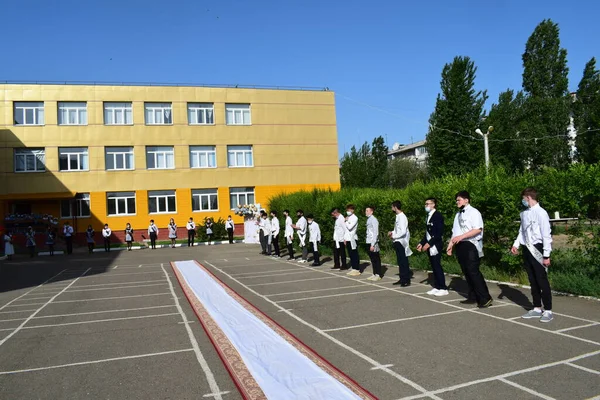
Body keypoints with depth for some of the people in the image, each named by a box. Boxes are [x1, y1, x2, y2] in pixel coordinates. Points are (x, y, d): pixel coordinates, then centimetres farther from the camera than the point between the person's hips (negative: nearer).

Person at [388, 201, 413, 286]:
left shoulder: (402, 217, -18)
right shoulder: (398, 216, 11)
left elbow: (403, 232, -24)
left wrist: (394, 236, -13)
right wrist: (392, 232, 7)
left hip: (401, 242, -9)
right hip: (398, 242, 9)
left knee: (404, 262, -3)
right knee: (400, 262, 14)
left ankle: (407, 280, 4)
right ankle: (402, 279, 23)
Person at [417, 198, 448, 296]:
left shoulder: (438, 215, -11)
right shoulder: (428, 216, 15)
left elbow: (439, 233, -17)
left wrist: (429, 243, -19)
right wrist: (422, 243, 9)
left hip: (435, 245, -8)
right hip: (429, 245, 8)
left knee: (437, 266, -7)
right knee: (434, 267, 9)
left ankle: (443, 289, 0)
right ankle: (437, 287, 15)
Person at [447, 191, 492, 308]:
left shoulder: (473, 212, -7)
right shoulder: (458, 214, 17)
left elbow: (478, 229, -18)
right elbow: (455, 232, 18)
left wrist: (461, 236, -22)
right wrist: (451, 245, 10)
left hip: (471, 245, -8)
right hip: (460, 246, 8)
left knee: (473, 272, -12)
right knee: (466, 272, 11)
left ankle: (485, 298, -5)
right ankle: (473, 297, 20)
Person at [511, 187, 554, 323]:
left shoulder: (541, 213, -14)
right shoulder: (524, 213, 8)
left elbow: (546, 235, -14)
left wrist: (546, 255, -15)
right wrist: (516, 244, 3)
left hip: (537, 249, -7)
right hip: (527, 249, 7)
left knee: (542, 280, -1)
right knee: (532, 281, 14)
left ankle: (548, 311, 10)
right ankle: (537, 308, 24)